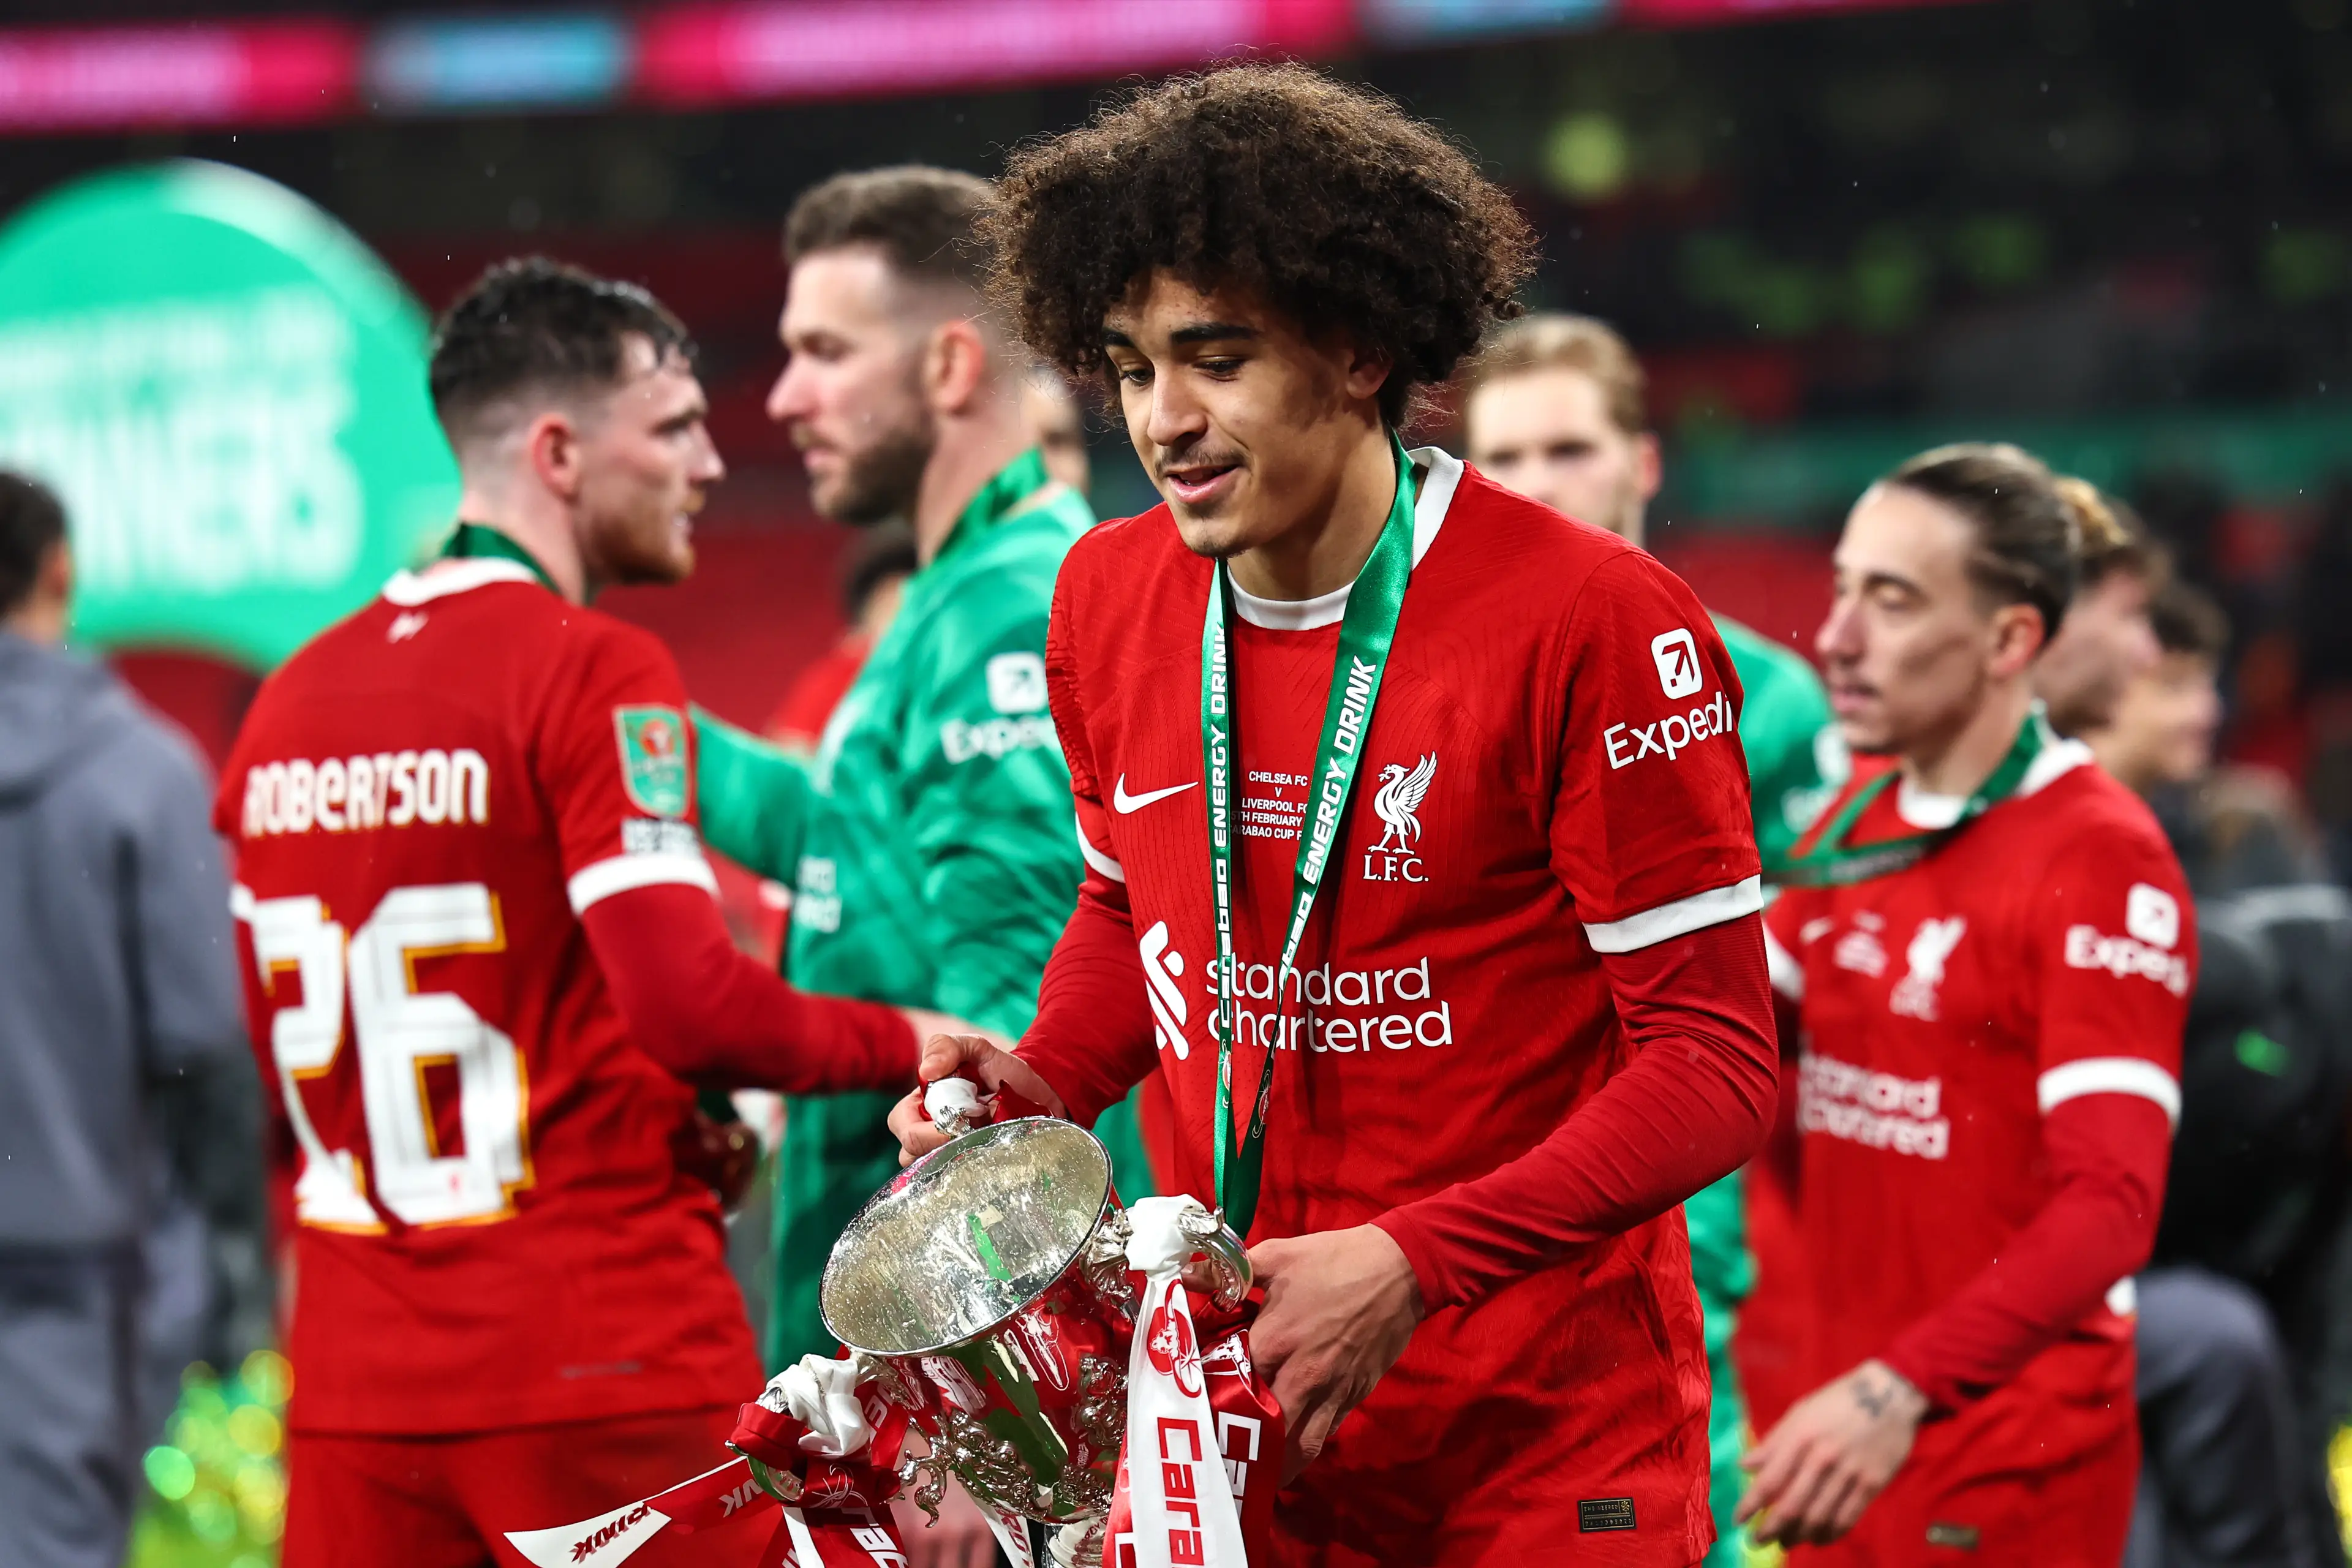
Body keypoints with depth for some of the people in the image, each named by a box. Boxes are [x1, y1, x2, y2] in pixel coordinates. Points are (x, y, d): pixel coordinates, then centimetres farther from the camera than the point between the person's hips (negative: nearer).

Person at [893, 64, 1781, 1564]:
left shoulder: (1591, 623, -15)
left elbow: (1716, 1058, -14)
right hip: (1232, 1425, 5)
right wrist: (1044, 1087, 2)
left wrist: (1413, 1265, -24)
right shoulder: (1109, 598, 3)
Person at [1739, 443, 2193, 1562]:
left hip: (2009, 1464, -7)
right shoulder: (1857, 819, 9)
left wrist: (1900, 1391, -35)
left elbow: (2111, 1206, -24)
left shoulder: (2100, 860, -14)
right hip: (1852, 1429, 7)